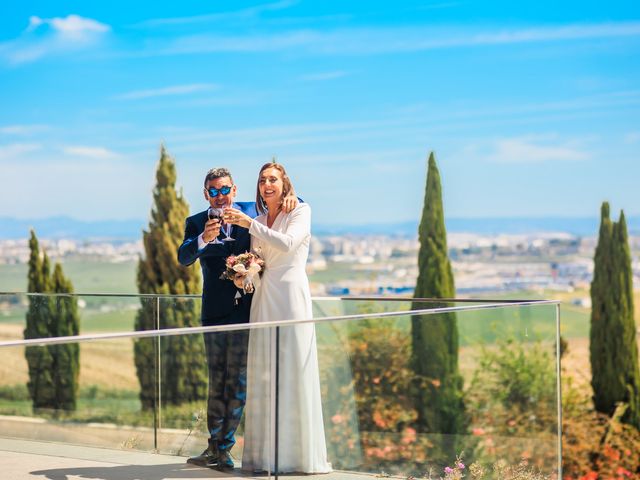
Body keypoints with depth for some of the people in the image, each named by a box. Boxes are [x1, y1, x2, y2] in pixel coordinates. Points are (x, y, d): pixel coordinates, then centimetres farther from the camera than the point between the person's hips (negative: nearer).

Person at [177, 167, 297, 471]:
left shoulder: (252, 212, 4)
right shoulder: (196, 223, 0)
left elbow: (283, 200, 19)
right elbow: (184, 258, -17)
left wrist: (290, 198, -6)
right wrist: (204, 238, -37)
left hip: (246, 309, 0)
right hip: (216, 313, 0)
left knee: (238, 383, 2)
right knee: (217, 383, 8)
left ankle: (223, 449, 10)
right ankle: (214, 447, 16)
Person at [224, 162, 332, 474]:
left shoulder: (300, 212, 1)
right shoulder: (258, 222, 17)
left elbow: (287, 243, -16)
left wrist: (249, 224, -16)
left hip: (291, 297, -5)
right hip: (263, 300, 5)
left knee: (293, 373, -6)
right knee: (263, 376, 2)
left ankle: (299, 454, -1)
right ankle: (265, 454, 6)